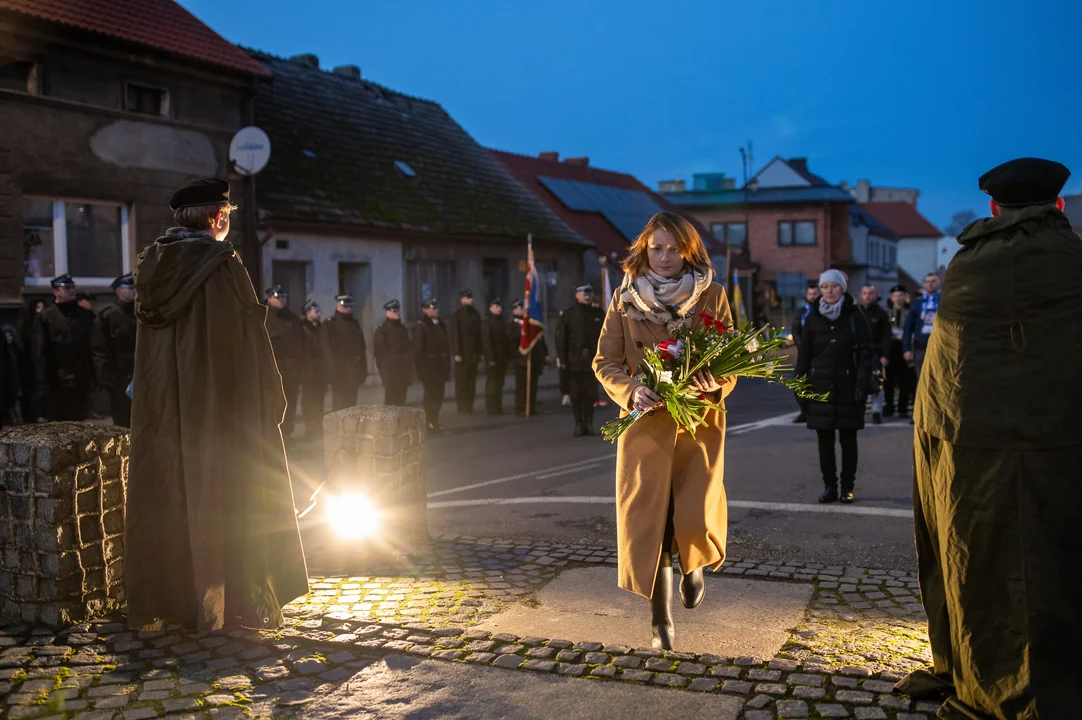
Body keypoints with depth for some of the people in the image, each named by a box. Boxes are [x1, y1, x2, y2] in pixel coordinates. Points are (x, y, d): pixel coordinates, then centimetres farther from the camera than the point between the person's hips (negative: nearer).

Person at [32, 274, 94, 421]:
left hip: (81, 379, 3)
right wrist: (43, 382, -13)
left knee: (79, 420, 11)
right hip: (59, 380, -3)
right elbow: (41, 352, -7)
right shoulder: (46, 316, -2)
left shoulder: (85, 314, 8)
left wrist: (94, 374, 0)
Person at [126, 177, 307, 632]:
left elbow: (151, 349, 12)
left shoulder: (152, 266, 5)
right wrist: (269, 400, -4)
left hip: (162, 410, 6)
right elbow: (248, 341, -13)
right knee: (218, 496, 2)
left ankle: (156, 604, 19)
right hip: (218, 411, -6)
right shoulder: (222, 267, -14)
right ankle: (227, 604, 7)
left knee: (164, 492, 11)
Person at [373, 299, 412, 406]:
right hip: (390, 371, -6)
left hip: (403, 371, 6)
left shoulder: (403, 329, 14)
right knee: (391, 401, -4)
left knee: (401, 399, 8)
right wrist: (384, 372, -14)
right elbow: (380, 353, -9)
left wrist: (410, 371, 11)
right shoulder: (382, 330, -6)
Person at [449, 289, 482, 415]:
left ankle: (469, 407, 11)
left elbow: (479, 334, 12)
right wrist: (457, 353, -13)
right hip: (462, 354, -5)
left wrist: (479, 351, 8)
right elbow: (454, 335, -8)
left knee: (471, 381, 5)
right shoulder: (457, 315, -4)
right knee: (461, 381, -2)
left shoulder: (476, 314, 11)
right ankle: (462, 408, 3)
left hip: (473, 353, 5)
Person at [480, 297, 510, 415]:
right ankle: (491, 408, 4)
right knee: (492, 382, -2)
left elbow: (507, 340, 13)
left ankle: (498, 407, 16)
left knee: (500, 383, 9)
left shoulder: (503, 322, 13)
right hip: (493, 358, -6)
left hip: (503, 357, 6)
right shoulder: (487, 323, -6)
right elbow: (486, 341, -11)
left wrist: (509, 356, 7)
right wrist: (490, 358, -17)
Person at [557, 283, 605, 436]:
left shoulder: (599, 314, 8)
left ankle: (589, 423, 13)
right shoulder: (568, 314, 1)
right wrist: (562, 359, -9)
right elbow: (561, 338, -3)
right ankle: (579, 424, 9)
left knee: (590, 394, 5)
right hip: (574, 362, -2)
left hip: (592, 362, 2)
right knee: (576, 394, 2)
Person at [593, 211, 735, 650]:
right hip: (645, 422, 1)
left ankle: (693, 567, 28)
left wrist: (715, 385, -19)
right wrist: (631, 391, -16)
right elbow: (605, 361, 3)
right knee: (648, 520, 0)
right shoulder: (626, 297, 3)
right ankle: (661, 620, 19)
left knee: (695, 519, -11)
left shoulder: (712, 296, 1)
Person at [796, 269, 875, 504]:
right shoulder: (813, 319, 6)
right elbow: (804, 355, 8)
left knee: (848, 439, 4)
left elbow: (865, 353, -3)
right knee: (825, 440, 4)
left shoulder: (854, 317, 0)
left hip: (847, 386, -2)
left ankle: (847, 487, 12)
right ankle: (829, 487, 12)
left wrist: (863, 382, -12)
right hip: (821, 387, 2)